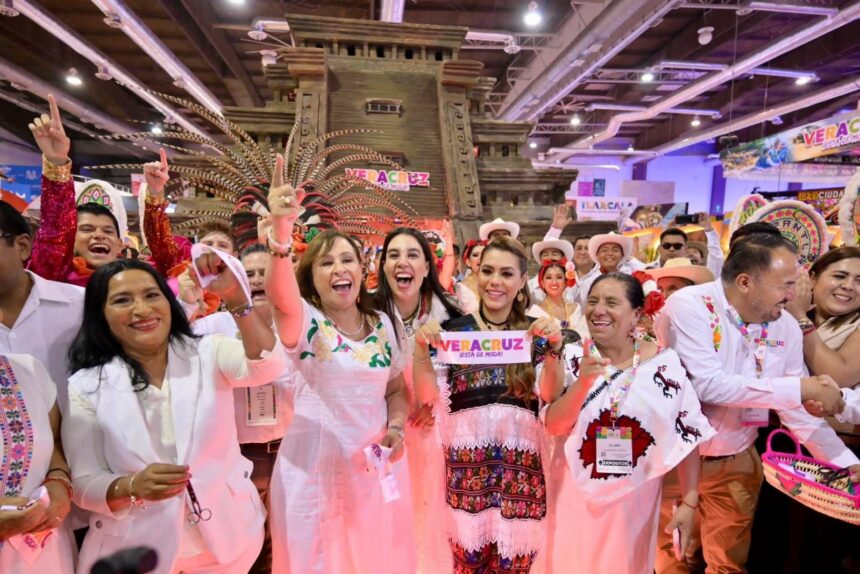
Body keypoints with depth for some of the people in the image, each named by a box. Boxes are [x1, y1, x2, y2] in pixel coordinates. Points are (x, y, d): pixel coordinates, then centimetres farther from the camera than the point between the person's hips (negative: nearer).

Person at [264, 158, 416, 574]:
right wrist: (281, 232, -49)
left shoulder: (381, 323, 1)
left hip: (377, 466, 4)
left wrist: (396, 426, -8)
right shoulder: (303, 321, -10)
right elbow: (279, 295, -34)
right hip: (314, 469, -3)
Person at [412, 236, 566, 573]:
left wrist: (554, 347, -20)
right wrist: (421, 347, -17)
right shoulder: (452, 330, 1)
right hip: (465, 458, 0)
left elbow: (550, 395, -5)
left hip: (521, 458, 1)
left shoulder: (537, 331, 4)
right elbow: (428, 396, -3)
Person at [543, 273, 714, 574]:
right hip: (576, 497, 1)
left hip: (636, 499, 0)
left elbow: (689, 434, -2)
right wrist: (583, 382, -27)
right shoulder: (571, 357, -9)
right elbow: (553, 426, -14)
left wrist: (689, 501, -1)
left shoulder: (665, 362, -9)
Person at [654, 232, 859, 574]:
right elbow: (707, 385, -31)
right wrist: (800, 387, -26)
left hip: (737, 463, 4)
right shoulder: (689, 306, -22)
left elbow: (798, 409, 2)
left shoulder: (786, 326, -4)